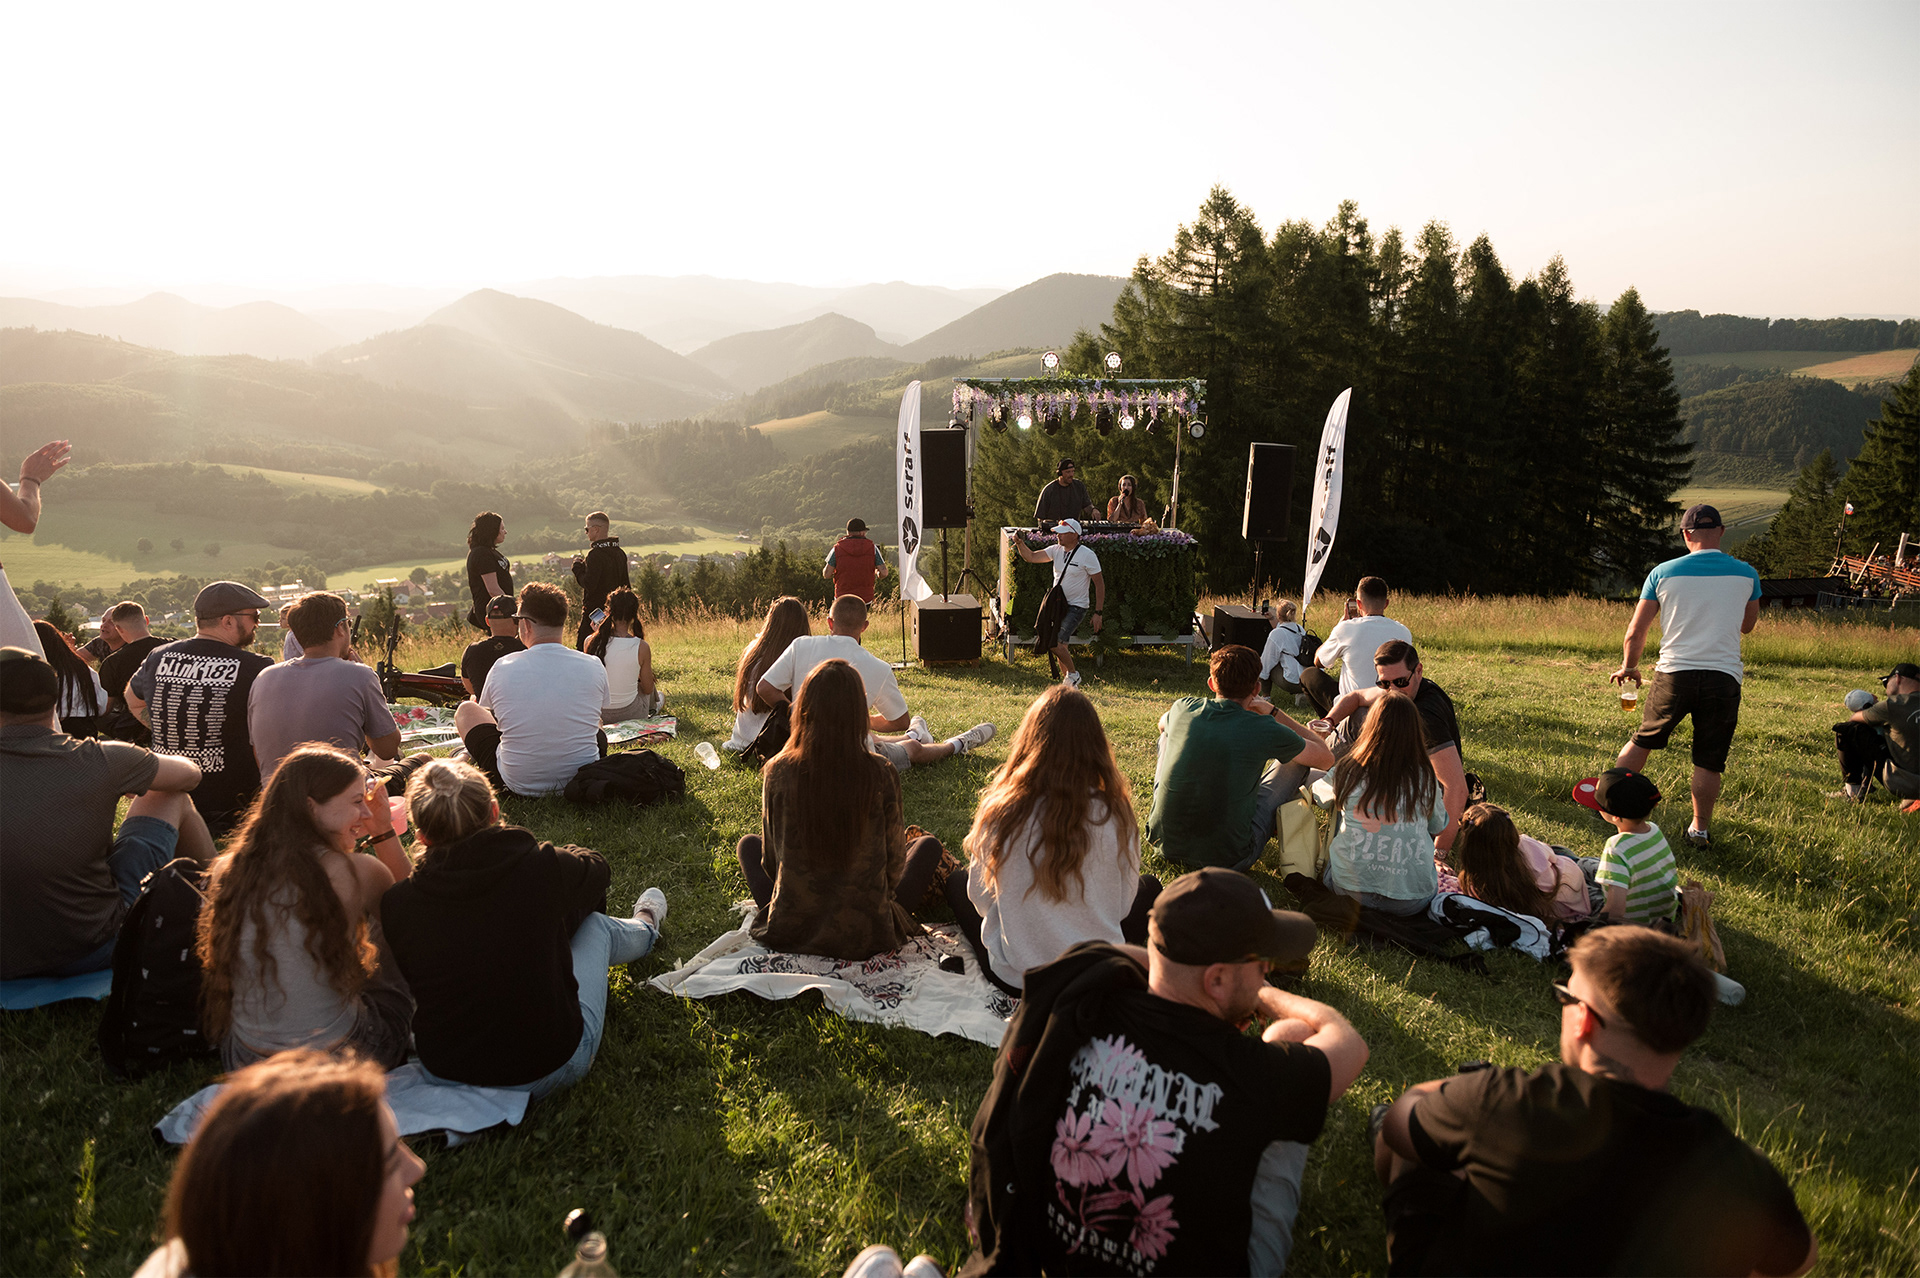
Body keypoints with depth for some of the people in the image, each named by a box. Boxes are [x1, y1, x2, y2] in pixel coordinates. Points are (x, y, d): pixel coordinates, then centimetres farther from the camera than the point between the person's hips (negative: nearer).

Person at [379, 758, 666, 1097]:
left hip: (443, 1071, 3)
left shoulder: (395, 904, -16)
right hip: (550, 1069, -3)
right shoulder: (542, 868, -22)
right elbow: (597, 868, 4)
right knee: (594, 924, 23)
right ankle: (646, 927, 60)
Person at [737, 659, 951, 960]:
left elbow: (770, 862, 0)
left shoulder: (778, 772, -13)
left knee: (749, 844, 29)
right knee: (928, 845, 21)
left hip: (788, 933, 2)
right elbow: (894, 868, -5)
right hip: (865, 937, -1)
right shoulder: (880, 776, -17)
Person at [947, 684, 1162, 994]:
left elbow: (981, 900, -3)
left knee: (957, 881, 26)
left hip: (1013, 978, 0)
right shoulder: (1115, 815, -17)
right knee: (1149, 887, 28)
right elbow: (1123, 906, -3)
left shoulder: (1000, 812, -18)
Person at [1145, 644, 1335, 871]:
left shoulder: (1183, 708, -4)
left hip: (1166, 845, 3)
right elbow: (1327, 758, 5)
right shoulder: (1265, 730, -14)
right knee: (1297, 758, 13)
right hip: (1227, 856, -3)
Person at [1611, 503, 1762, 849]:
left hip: (1673, 674, 0)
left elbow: (1636, 632, 4)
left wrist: (1629, 666, 20)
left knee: (1643, 741, 19)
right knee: (1708, 763, 8)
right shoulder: (1746, 574, 3)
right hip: (1723, 676, 0)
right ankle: (1699, 830, 14)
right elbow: (1747, 626, 19)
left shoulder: (1663, 573, 0)